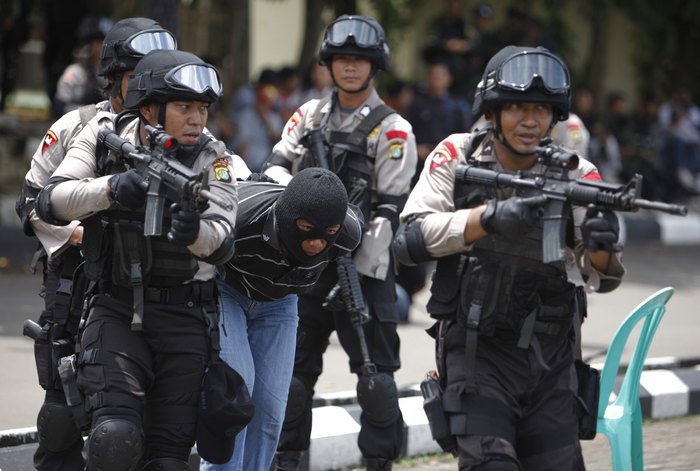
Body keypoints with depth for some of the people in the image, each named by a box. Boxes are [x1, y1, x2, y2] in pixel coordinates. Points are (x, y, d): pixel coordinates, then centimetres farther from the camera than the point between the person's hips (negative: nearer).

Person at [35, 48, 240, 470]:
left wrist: (194, 232, -42)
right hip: (118, 309, -1)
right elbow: (51, 203, -13)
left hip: (185, 317, 1)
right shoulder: (104, 137, -2)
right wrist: (110, 188, -31)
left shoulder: (212, 158, -4)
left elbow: (222, 243, -17)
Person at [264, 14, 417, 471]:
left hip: (363, 267, -4)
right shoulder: (310, 115, 12)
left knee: (376, 375, -5)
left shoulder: (392, 131, -3)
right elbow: (277, 166, 10)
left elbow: (389, 209, -8)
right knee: (293, 370, 7)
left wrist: (358, 270, -17)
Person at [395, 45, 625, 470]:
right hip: (476, 350, -2)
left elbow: (603, 279, -8)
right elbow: (409, 240, -16)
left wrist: (602, 247, -32)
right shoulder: (457, 158, -6)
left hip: (550, 356, 3)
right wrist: (489, 218, -29)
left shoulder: (574, 174, -4)